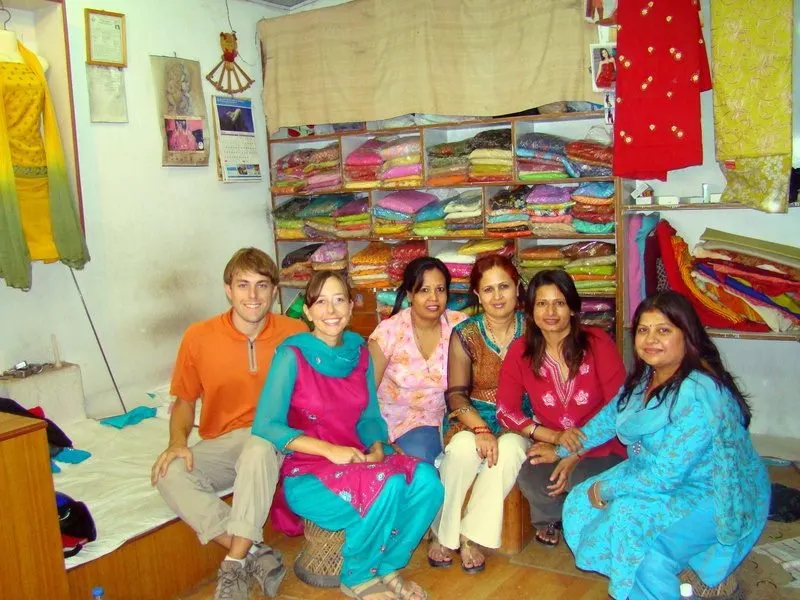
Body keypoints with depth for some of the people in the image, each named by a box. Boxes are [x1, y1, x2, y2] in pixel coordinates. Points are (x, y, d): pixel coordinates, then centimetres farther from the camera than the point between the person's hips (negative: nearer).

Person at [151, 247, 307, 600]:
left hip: (271, 442, -2)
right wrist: (178, 442, -11)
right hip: (219, 445, 2)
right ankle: (256, 554, -22)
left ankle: (234, 565, -27)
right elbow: (184, 402, 9)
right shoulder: (198, 337, -2)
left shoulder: (295, 334, -5)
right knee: (171, 476, -28)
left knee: (259, 447, -38)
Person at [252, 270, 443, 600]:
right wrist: (329, 449, -21)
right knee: (388, 485, -31)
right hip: (306, 475, -5)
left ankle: (387, 568, 2)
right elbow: (265, 427, -15)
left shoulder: (359, 352, 5)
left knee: (426, 479, -21)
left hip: (355, 459, 5)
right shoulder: (292, 355, -11)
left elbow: (369, 416, 11)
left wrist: (377, 448, -10)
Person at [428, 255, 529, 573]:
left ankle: (472, 537, -19)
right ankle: (443, 533, -12)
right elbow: (455, 394, -4)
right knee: (463, 447, -33)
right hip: (473, 417, 0)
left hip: (519, 424, 0)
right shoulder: (465, 334, -3)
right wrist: (480, 429, -21)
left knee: (509, 449, -34)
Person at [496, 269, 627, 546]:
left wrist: (577, 454, -19)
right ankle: (551, 518, 10)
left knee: (577, 481, -32)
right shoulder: (521, 352, -3)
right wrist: (555, 437, -17)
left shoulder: (597, 342, -10)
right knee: (527, 476, -29)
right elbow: (506, 410, -3)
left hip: (600, 451, -1)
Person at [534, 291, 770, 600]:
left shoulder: (699, 394, -30)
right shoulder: (646, 375, -2)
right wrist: (562, 451, 14)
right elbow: (611, 416, 14)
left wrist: (606, 489, -16)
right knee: (580, 501, 2)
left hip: (716, 496, -9)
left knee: (629, 515, -32)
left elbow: (665, 475, -29)